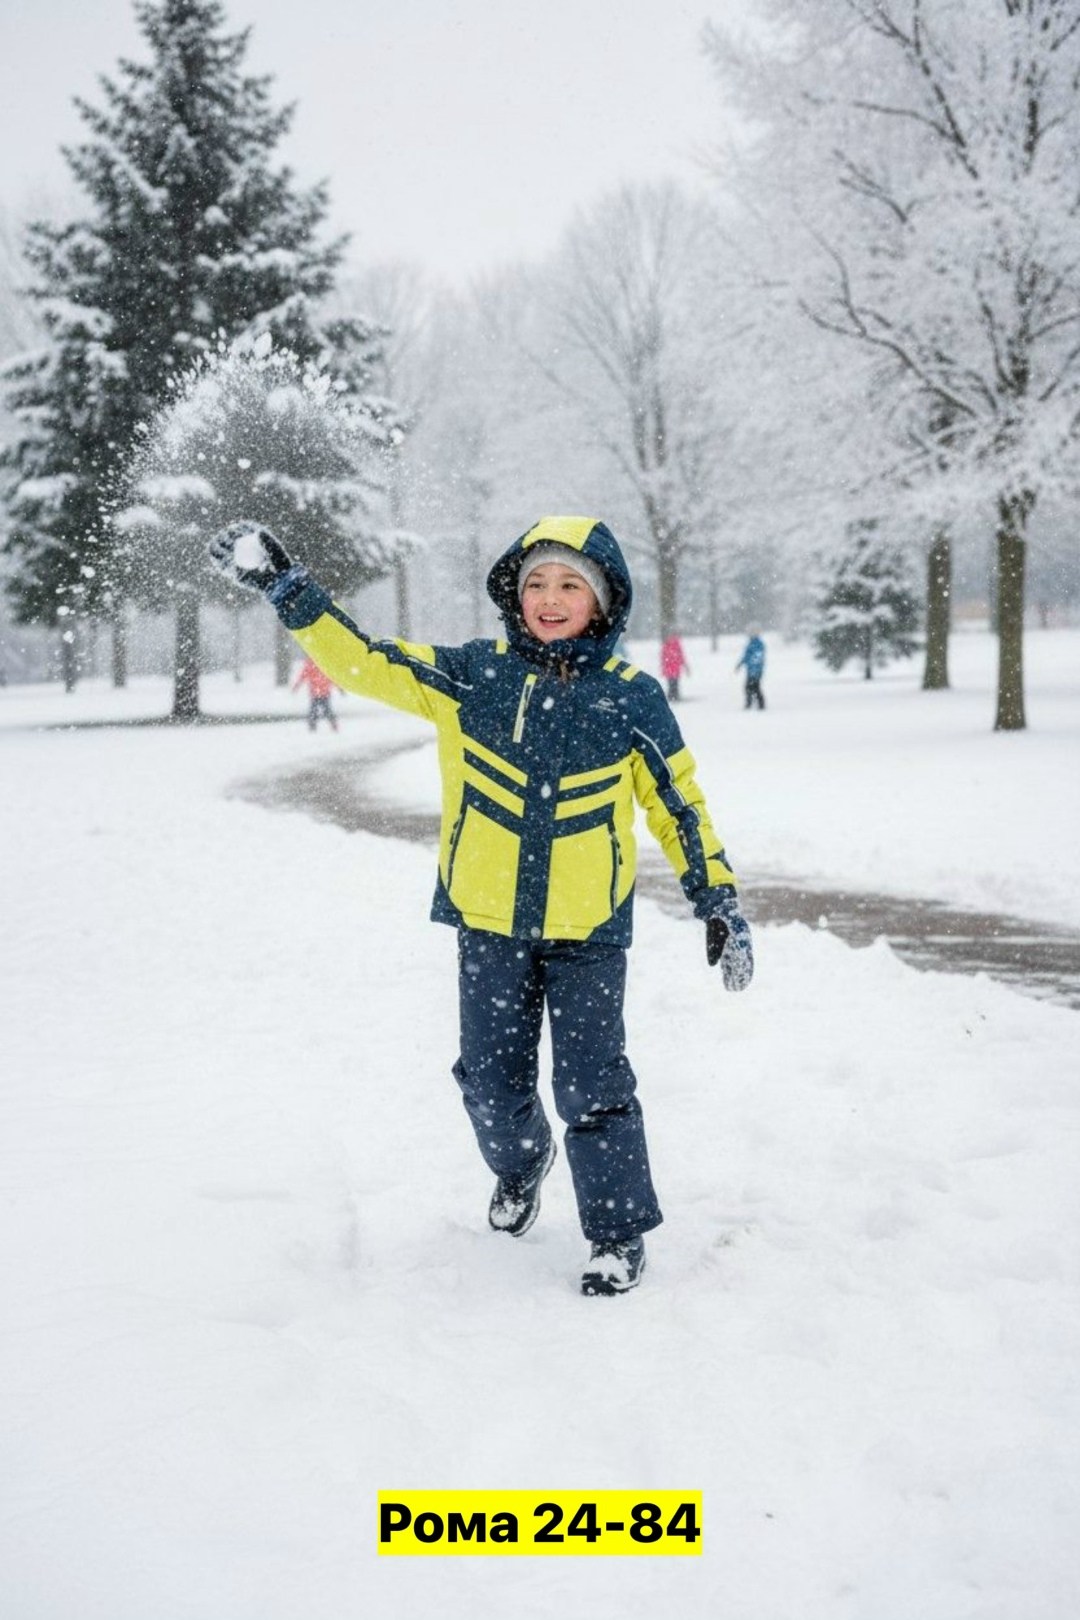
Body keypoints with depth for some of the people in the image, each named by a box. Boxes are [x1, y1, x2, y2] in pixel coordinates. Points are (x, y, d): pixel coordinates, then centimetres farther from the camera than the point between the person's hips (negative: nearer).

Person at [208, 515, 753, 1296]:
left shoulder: (631, 697, -5)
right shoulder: (473, 674, -2)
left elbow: (680, 803, 1)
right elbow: (365, 664, -4)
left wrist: (719, 900, -2)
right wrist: (286, 586, -12)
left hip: (589, 930, -2)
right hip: (488, 923, 2)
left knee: (592, 1084, -2)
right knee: (492, 1079, 14)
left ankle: (620, 1230, 16)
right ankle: (519, 1165, 45)